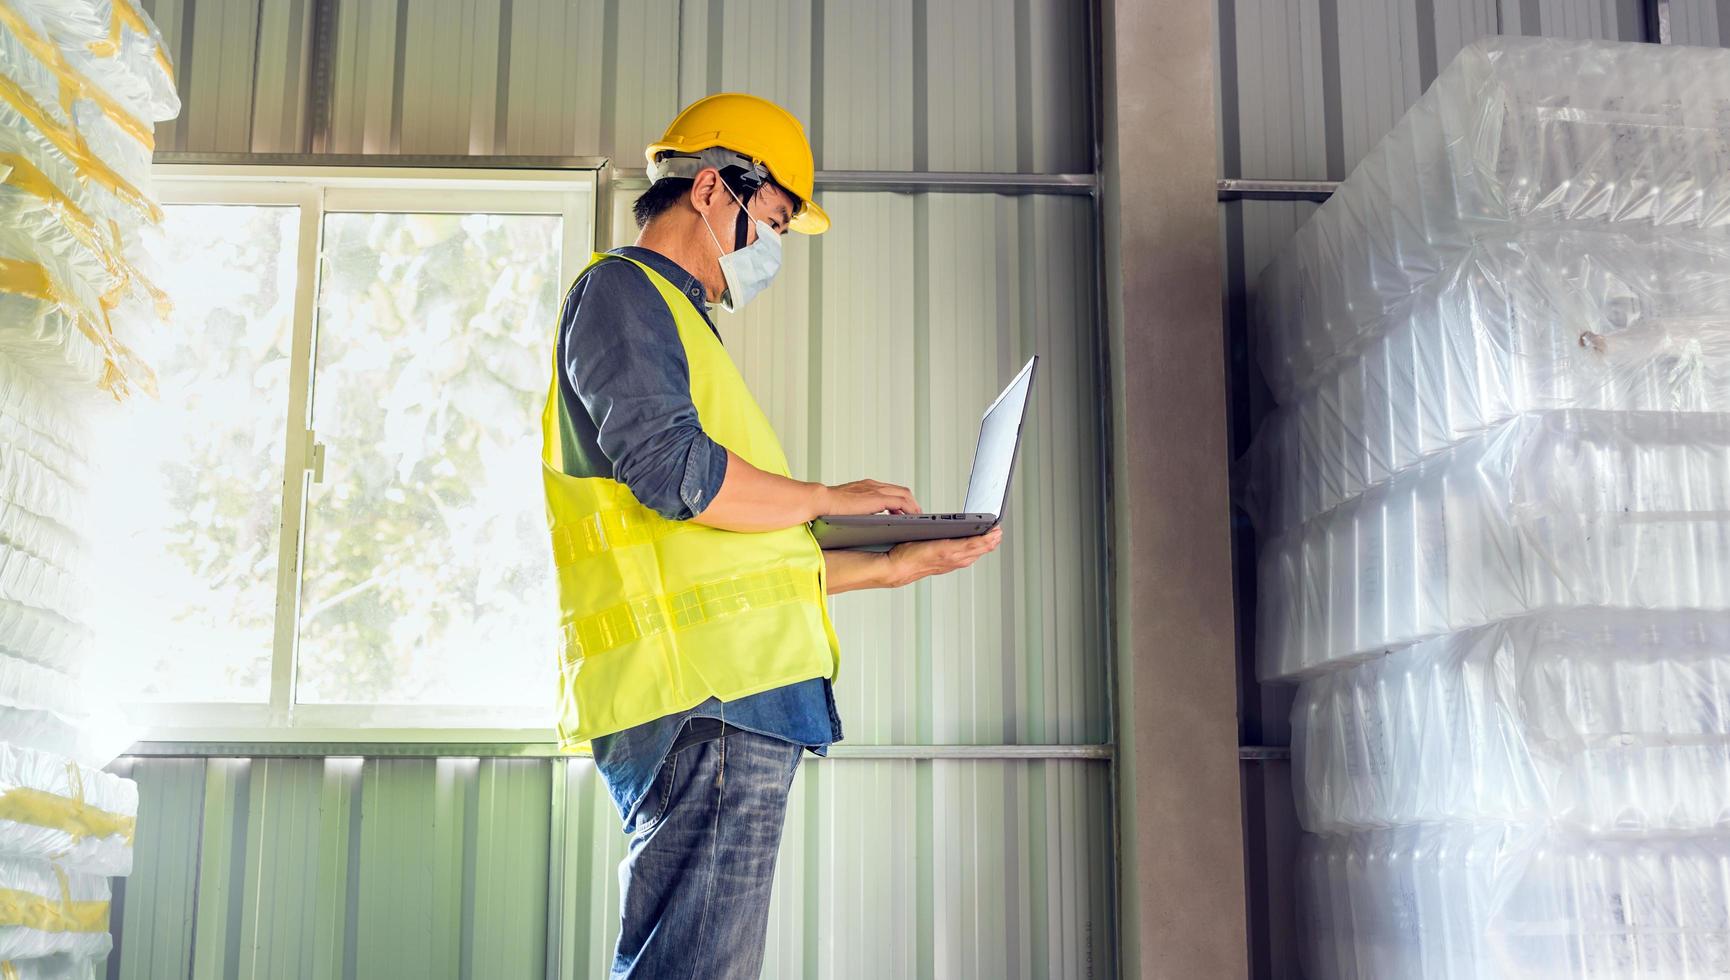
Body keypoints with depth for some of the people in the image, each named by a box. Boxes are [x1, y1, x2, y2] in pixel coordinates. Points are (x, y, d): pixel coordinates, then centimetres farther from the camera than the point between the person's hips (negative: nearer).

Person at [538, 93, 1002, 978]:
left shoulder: (674, 321, 31)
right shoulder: (621, 289, 1)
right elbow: (673, 470, -17)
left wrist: (894, 565, 25)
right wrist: (828, 498, -3)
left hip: (728, 702, 10)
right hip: (703, 701, -10)